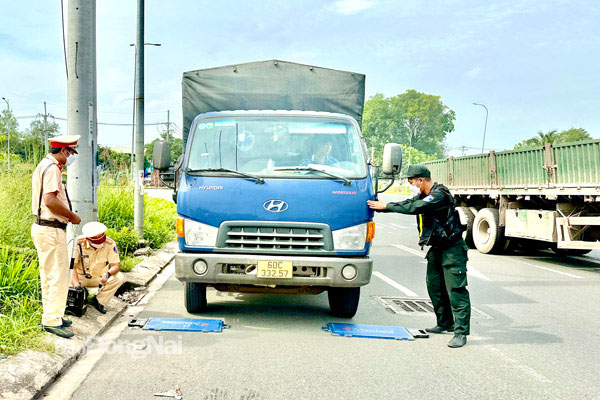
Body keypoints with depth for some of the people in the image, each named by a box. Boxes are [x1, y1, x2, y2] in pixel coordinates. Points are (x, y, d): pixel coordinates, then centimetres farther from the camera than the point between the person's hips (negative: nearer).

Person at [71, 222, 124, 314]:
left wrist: (108, 274, -39)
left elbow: (116, 265, -15)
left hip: (100, 277, 1)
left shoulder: (110, 244, -16)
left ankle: (99, 301, -9)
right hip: (81, 276, -1)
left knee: (119, 277, -25)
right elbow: (73, 267, -17)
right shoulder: (79, 244, -19)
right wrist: (77, 285, -31)